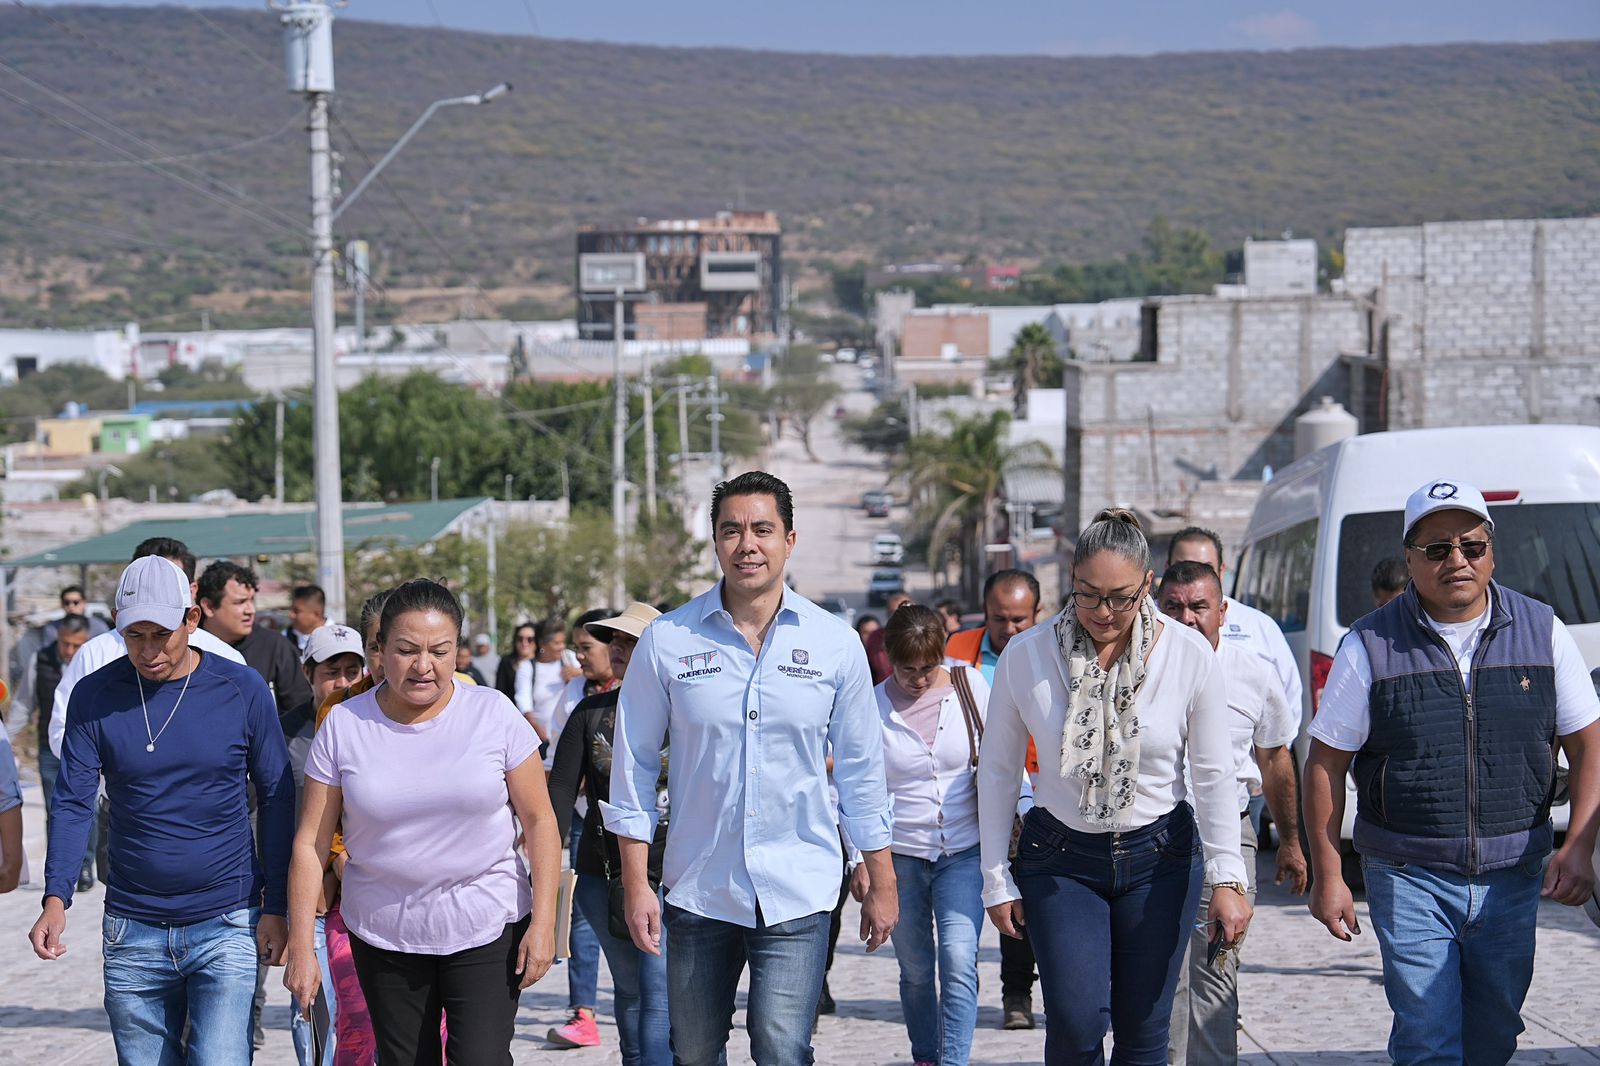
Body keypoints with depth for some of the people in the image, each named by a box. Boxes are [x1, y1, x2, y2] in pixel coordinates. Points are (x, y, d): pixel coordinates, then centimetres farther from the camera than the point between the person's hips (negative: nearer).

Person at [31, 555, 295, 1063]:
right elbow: (74, 804, -3)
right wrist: (56, 899, -17)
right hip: (132, 930, 2)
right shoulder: (95, 696, -1)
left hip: (226, 927, -2)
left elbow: (276, 799, 3)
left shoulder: (242, 690, -3)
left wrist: (275, 907, 1)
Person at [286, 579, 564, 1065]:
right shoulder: (343, 725, -3)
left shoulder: (492, 712, -4)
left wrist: (543, 923, -7)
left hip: (488, 932, -1)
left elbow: (539, 820, -1)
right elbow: (310, 844, -1)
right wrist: (300, 949, -5)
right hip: (383, 938, 2)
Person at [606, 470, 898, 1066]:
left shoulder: (835, 644, 1)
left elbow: (861, 770, 9)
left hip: (797, 896, -1)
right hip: (697, 891, 1)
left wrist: (882, 883, 9)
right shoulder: (666, 642, -1)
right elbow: (634, 767, 4)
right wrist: (636, 883, 0)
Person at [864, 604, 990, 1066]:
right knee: (916, 970, 9)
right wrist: (861, 859, -2)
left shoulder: (970, 688, -2)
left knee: (958, 961, -15)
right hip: (899, 854, 1)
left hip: (964, 852, 0)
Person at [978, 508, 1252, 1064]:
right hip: (1061, 858, 0)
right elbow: (997, 770, 1)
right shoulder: (1025, 656, -8)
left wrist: (1227, 878, -6)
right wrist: (996, 880, 2)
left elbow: (1213, 775, -2)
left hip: (1160, 857, 1)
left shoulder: (1189, 655, -9)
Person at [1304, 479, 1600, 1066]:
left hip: (1513, 879, 3)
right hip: (1409, 879, -3)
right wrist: (1328, 876, -2)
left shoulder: (1542, 631, 2)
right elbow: (1325, 763, 0)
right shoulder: (1371, 645, -5)